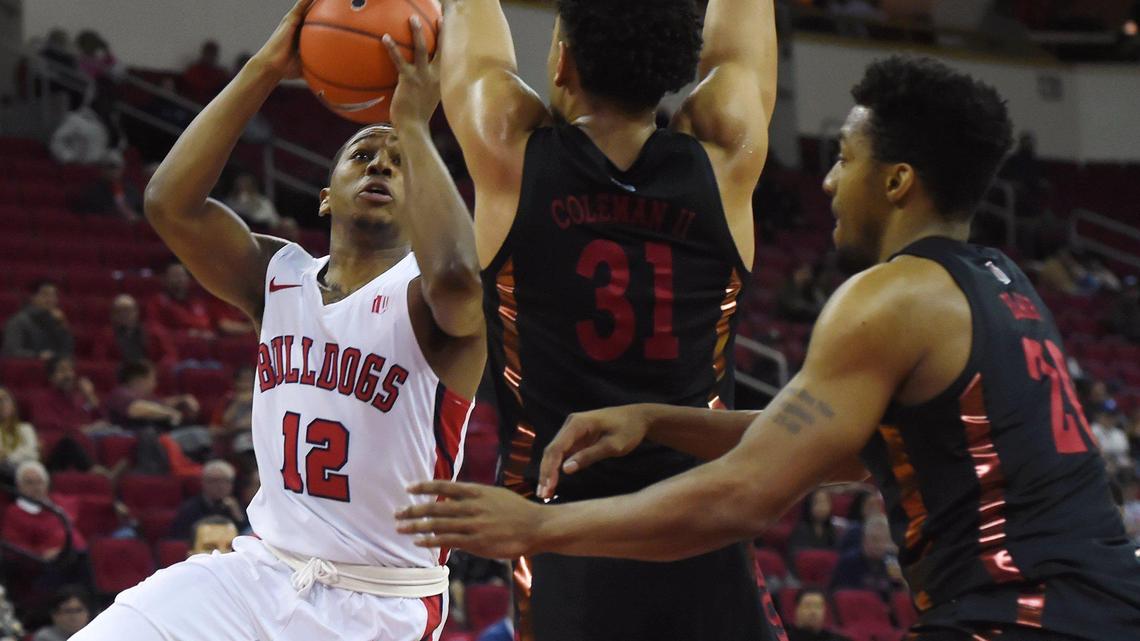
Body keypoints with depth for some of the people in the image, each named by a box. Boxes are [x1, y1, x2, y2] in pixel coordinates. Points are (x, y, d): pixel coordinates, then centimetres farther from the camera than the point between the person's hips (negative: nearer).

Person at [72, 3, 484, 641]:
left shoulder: (424, 299, -8)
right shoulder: (278, 276, 7)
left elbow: (456, 276, -34)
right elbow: (170, 203, -9)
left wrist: (414, 127, -23)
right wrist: (264, 71, -13)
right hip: (259, 570, 4)